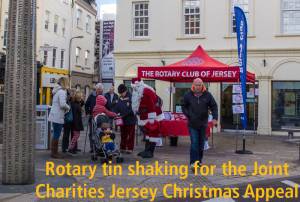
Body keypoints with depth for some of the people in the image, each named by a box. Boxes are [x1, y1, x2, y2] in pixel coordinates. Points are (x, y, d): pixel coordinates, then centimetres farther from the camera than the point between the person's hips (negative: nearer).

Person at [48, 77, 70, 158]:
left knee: (55, 134, 15)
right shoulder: (62, 91, -14)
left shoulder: (57, 91, 16)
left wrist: (66, 108, 10)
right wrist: (68, 107, -5)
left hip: (54, 116, 10)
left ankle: (54, 152, 23)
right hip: (58, 117, -10)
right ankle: (54, 153, 2)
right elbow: (62, 104, -23)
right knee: (56, 135, -3)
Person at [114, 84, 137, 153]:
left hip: (130, 120, -6)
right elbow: (117, 108, 9)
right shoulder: (120, 99, 7)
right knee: (123, 135, 14)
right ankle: (122, 148, 22)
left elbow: (132, 109, -20)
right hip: (122, 120, 6)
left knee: (130, 135, 4)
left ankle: (130, 148, 11)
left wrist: (123, 115, -23)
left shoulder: (131, 98, -14)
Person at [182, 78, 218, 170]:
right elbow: (184, 106, 9)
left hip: (203, 123, 2)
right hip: (192, 124, -2)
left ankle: (199, 161, 25)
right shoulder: (188, 95, -2)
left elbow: (214, 106, 4)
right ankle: (193, 162, -9)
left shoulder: (207, 95, 0)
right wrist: (187, 115, -5)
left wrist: (215, 118, -6)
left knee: (201, 143, 11)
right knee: (194, 143, -11)